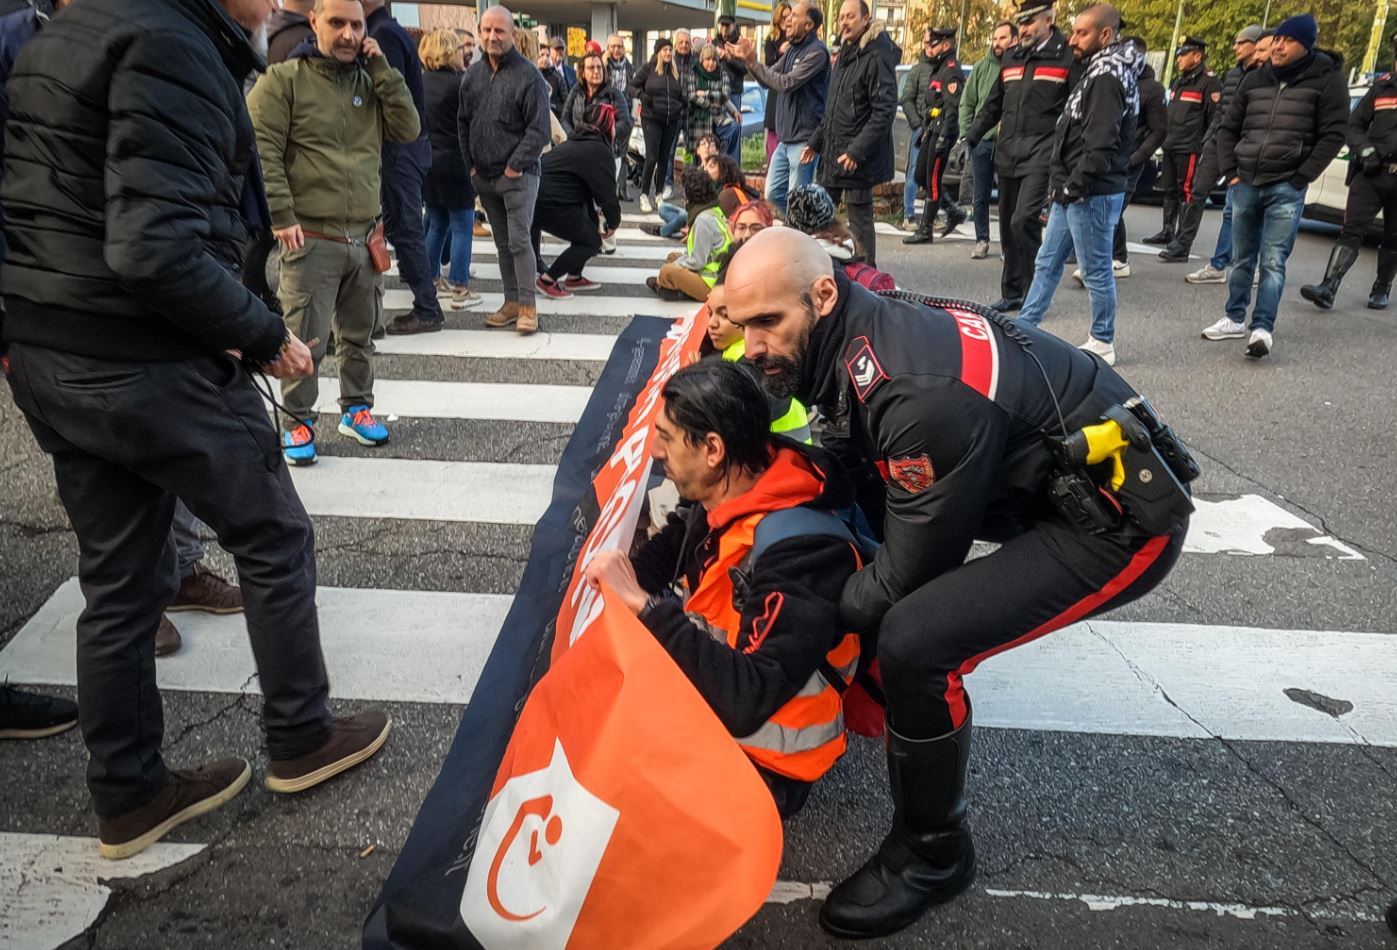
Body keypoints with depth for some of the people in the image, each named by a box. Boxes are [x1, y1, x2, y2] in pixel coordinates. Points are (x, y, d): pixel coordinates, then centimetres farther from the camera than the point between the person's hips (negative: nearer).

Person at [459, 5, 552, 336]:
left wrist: (516, 166, -14)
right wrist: (471, 164, 7)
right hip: (484, 177, 6)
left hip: (518, 176, -6)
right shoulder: (472, 76, 9)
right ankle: (512, 301, 18)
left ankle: (527, 306, -2)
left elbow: (539, 129, -13)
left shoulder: (528, 75, -9)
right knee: (502, 243, 11)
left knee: (519, 240, -8)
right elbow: (463, 123, 16)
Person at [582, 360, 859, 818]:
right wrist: (623, 579, -3)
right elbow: (681, 538, 17)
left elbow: (746, 700, -37)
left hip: (760, 767, -8)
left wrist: (644, 605, -33)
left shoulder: (799, 552, -32)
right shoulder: (732, 495, -6)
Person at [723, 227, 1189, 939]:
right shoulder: (862, 333, -6)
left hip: (1122, 523, -9)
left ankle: (932, 854, 2)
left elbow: (907, 574, -21)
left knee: (914, 641, -23)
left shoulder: (920, 394, -31)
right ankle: (881, 695, 29)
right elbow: (844, 472, 6)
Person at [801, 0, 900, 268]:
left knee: (859, 219, -1)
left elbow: (884, 110, -18)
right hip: (832, 152, 9)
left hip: (858, 158, -9)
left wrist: (857, 150, -24)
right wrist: (816, 141, 19)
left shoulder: (877, 57, -12)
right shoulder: (846, 54, 16)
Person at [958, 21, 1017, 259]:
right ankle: (982, 241, 20)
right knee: (980, 196, 9)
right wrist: (967, 133, 4)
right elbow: (967, 103, 12)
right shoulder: (982, 67, 7)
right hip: (981, 141, 4)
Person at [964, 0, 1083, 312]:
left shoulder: (1068, 57, -1)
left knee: (1024, 220, -19)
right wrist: (970, 139, 13)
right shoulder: (1010, 58, 18)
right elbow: (993, 106, 23)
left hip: (1042, 153, -6)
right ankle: (1011, 294, 19)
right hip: (1007, 153, 6)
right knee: (1008, 226, 9)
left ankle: (1033, 294, -8)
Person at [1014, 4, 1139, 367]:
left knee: (1096, 270, 0)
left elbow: (1101, 144, -23)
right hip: (1073, 192, 10)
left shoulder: (1107, 78, -15)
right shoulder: (1099, 71, 16)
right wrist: (1064, 187, 16)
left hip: (1091, 194, -10)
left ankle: (1102, 343, 11)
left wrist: (1075, 185, -19)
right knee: (1047, 262, 15)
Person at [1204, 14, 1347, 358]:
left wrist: (1300, 179, -11)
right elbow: (1228, 128, 16)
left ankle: (1263, 328, -12)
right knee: (1241, 258, 12)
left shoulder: (1327, 79, -3)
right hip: (1245, 184, 5)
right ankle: (1234, 319, 21)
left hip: (1286, 188, -5)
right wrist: (1231, 171, 5)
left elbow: (1333, 135, -6)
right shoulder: (1255, 80, 9)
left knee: (1273, 262, -9)